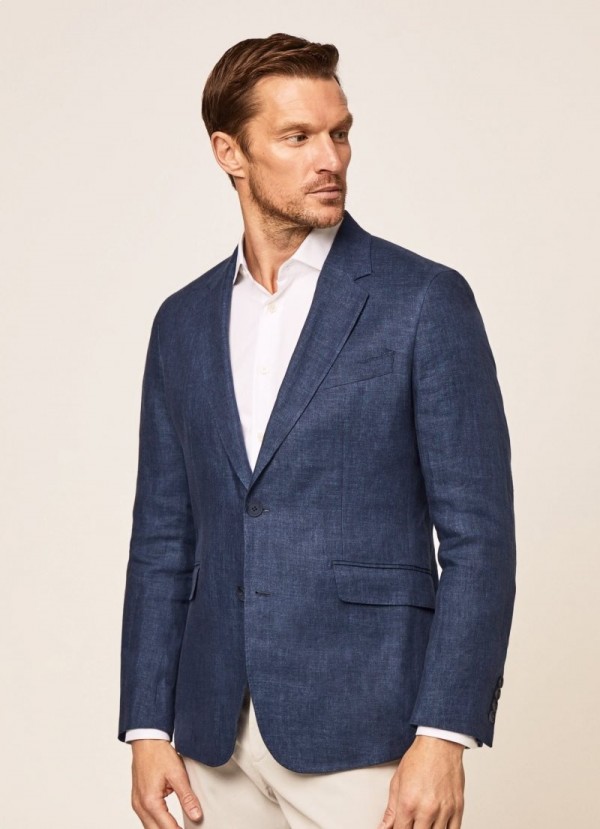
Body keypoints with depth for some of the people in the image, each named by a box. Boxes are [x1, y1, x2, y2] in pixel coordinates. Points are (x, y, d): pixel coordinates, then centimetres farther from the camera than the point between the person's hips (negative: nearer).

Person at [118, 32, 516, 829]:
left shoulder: (426, 300, -5)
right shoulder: (183, 321, 10)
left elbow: (478, 536, -8)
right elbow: (163, 540, 12)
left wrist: (445, 736, -14)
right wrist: (149, 727, 5)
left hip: (362, 733, -4)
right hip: (218, 736, 4)